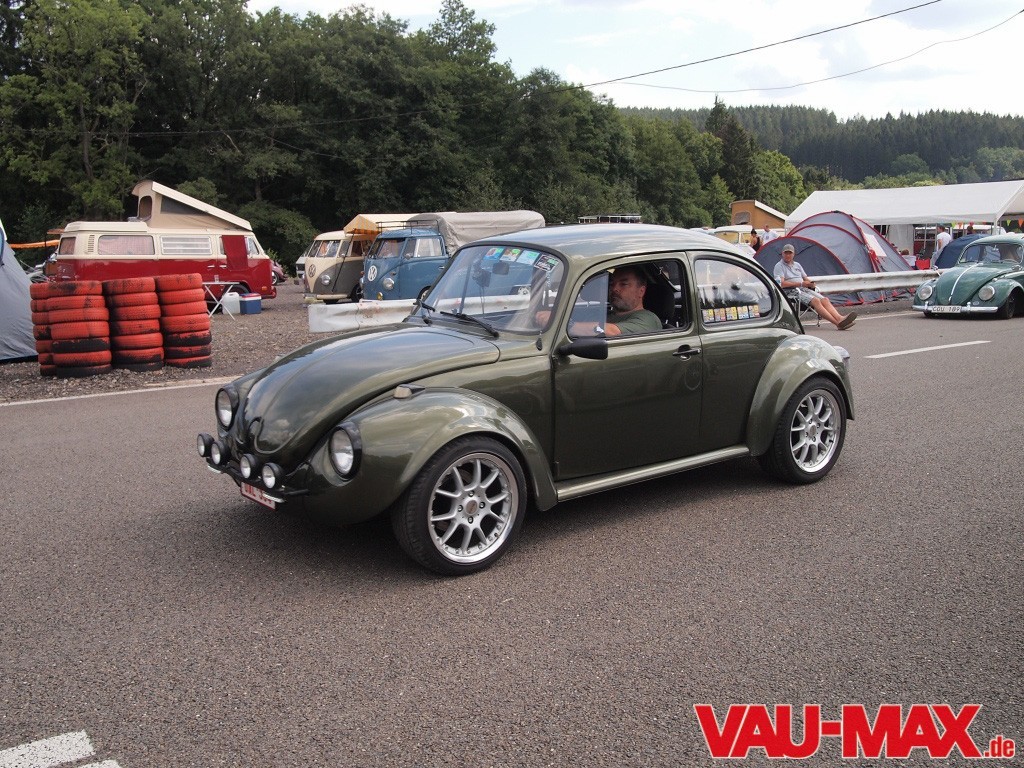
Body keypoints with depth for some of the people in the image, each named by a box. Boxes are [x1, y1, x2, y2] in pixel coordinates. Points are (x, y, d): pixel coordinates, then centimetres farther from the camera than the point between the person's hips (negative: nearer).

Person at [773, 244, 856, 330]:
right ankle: (838, 323, -41)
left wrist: (810, 283, -1)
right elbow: (781, 284, -12)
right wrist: (800, 284, -14)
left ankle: (840, 318, -37)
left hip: (804, 289, 7)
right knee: (815, 301, -29)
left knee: (824, 300, -18)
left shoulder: (797, 265, 25)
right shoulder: (779, 266, 2)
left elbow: (806, 278, 26)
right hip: (791, 292, -7)